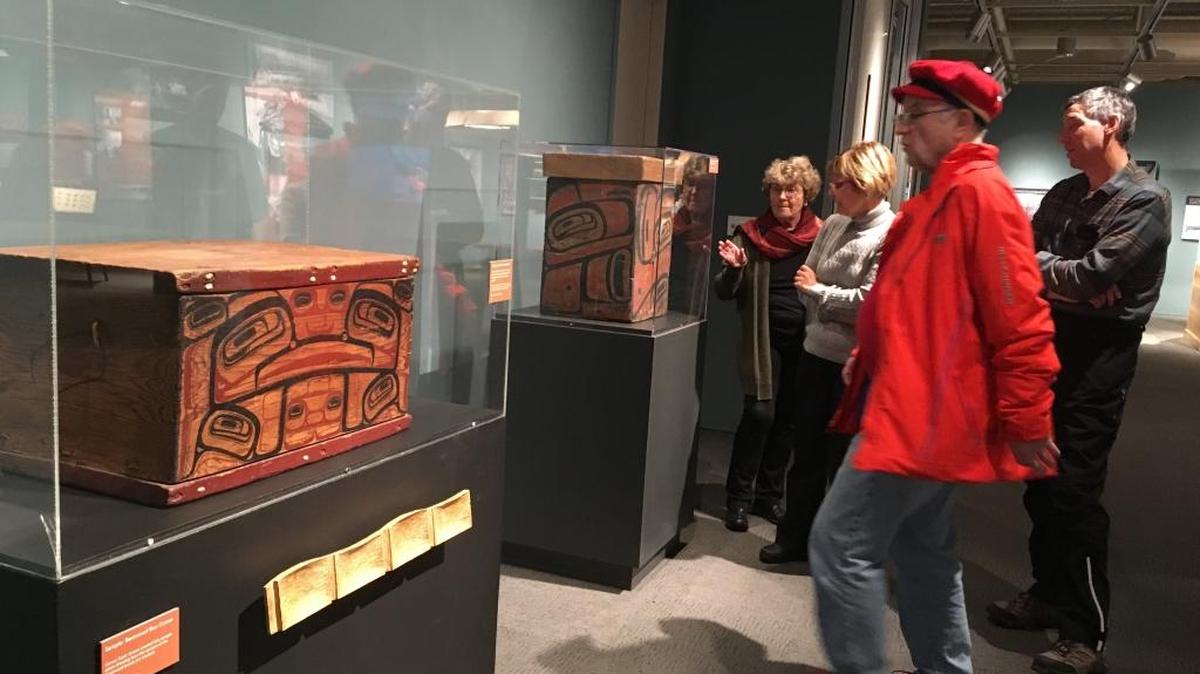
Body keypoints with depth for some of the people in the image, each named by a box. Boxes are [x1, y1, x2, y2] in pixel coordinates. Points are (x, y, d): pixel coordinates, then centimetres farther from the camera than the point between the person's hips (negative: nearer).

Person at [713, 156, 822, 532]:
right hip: (764, 340, -1)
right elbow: (725, 293, 3)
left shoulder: (822, 236, 2)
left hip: (805, 341, 2)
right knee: (759, 412, -11)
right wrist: (733, 268, -17)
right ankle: (738, 498, 3)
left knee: (787, 418, 7)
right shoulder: (751, 234, 1)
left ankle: (769, 495, 22)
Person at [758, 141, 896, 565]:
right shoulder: (833, 225, 7)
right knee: (807, 450, 15)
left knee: (844, 458, 8)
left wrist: (817, 290, -11)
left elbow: (870, 302, -21)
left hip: (857, 363, -6)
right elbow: (806, 279, 12)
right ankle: (795, 536, 29)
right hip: (817, 352, 6)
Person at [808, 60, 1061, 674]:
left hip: (921, 413, -10)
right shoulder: (939, 196, 17)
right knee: (922, 551, 17)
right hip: (913, 404, 10)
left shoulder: (980, 192, -15)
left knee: (840, 545, -6)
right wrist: (870, 360, 20)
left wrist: (1026, 423, -16)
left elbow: (1019, 319, -19)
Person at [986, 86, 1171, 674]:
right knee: (1040, 482, 13)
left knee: (1074, 490, -8)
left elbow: (1092, 275, -20)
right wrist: (1067, 279, -12)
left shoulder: (1144, 201, -10)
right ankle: (1050, 594, 28)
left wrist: (1039, 268, -7)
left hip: (1098, 359, -7)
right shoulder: (1064, 195, 13)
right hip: (1049, 349, 7)